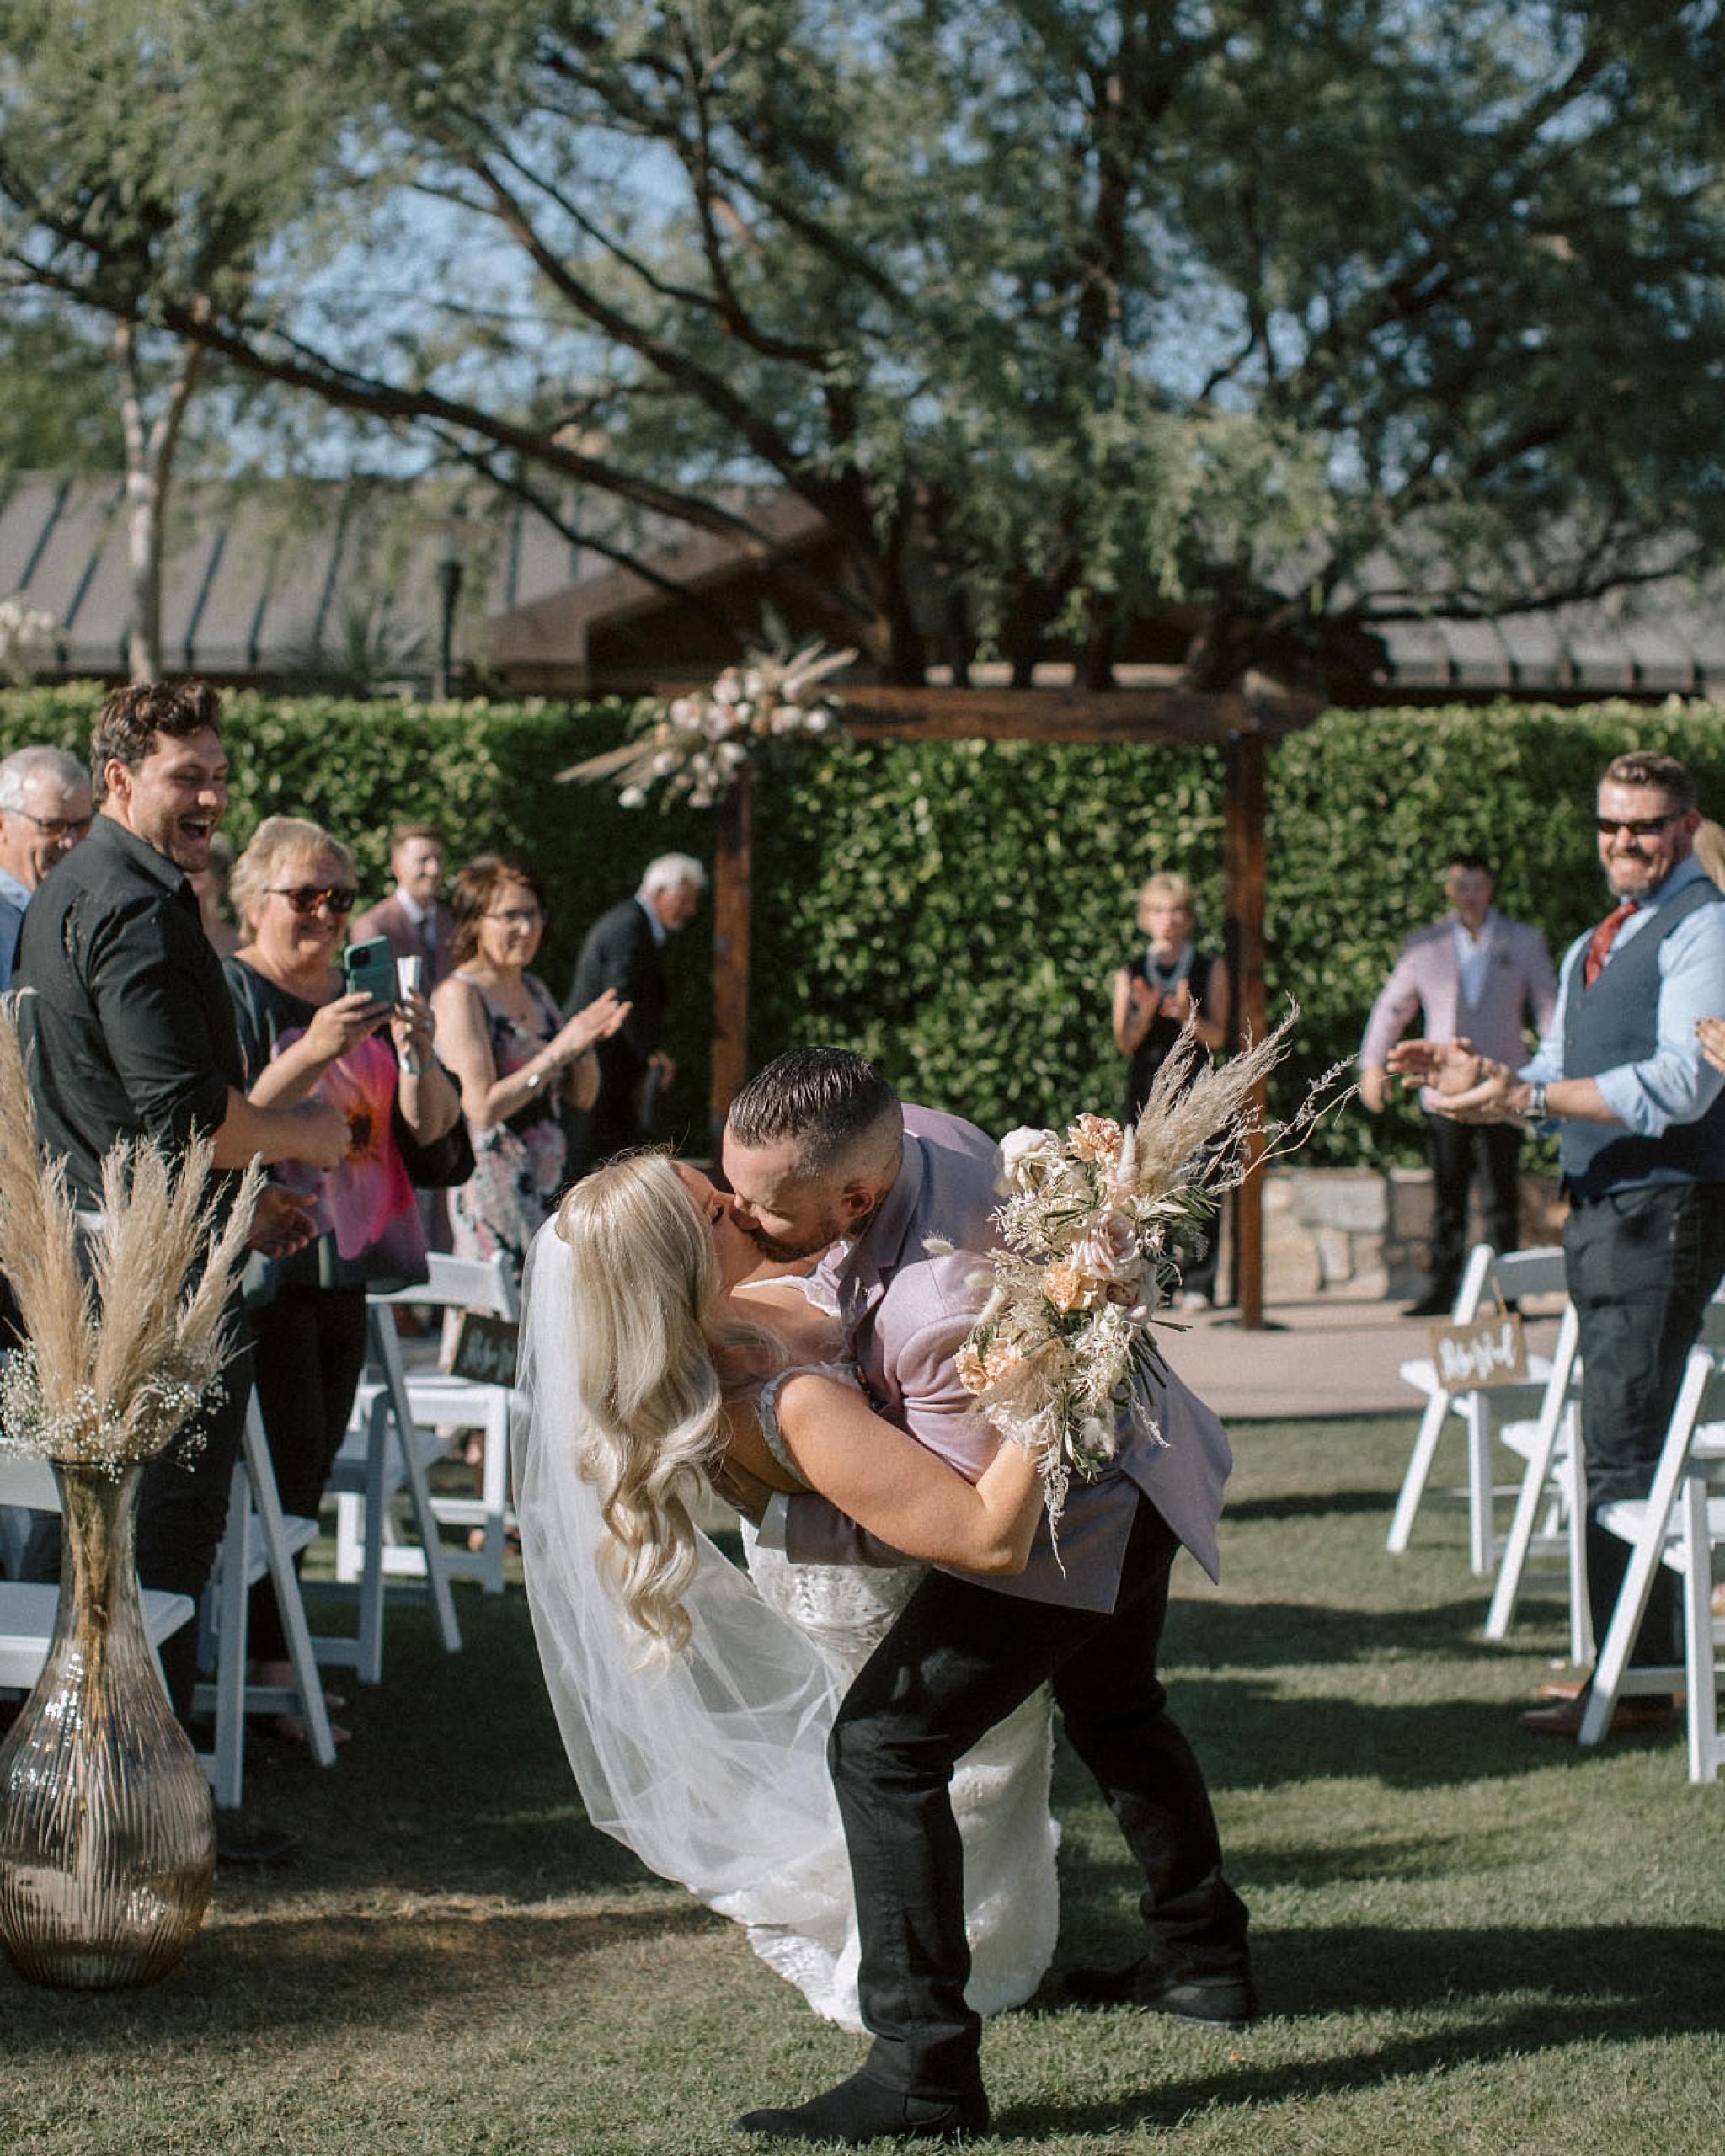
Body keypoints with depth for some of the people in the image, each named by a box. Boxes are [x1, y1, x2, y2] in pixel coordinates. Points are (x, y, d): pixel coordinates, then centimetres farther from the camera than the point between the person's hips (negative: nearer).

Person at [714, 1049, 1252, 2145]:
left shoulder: (940, 1308, -40)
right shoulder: (917, 1134, -14)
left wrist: (765, 1509, -23)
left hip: (1071, 1519, -10)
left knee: (886, 1745, -12)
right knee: (1114, 1709, 30)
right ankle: (1203, 1960, 49)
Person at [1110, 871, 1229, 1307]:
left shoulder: (1211, 967, 10)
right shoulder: (1130, 973, 15)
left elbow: (1216, 1037, 2)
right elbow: (1124, 1041, 6)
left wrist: (1187, 1014, -17)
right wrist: (1145, 1014, -14)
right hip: (1146, 1088, 2)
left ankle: (1197, 1284, -5)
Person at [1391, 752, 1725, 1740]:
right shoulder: (1597, 943, 19)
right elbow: (1564, 1072, 22)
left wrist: (1532, 1097, -23)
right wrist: (1484, 1074, 3)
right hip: (1600, 1209, 10)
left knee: (1622, 1448, -11)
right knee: (1616, 1444, 13)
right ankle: (1633, 1657, 21)